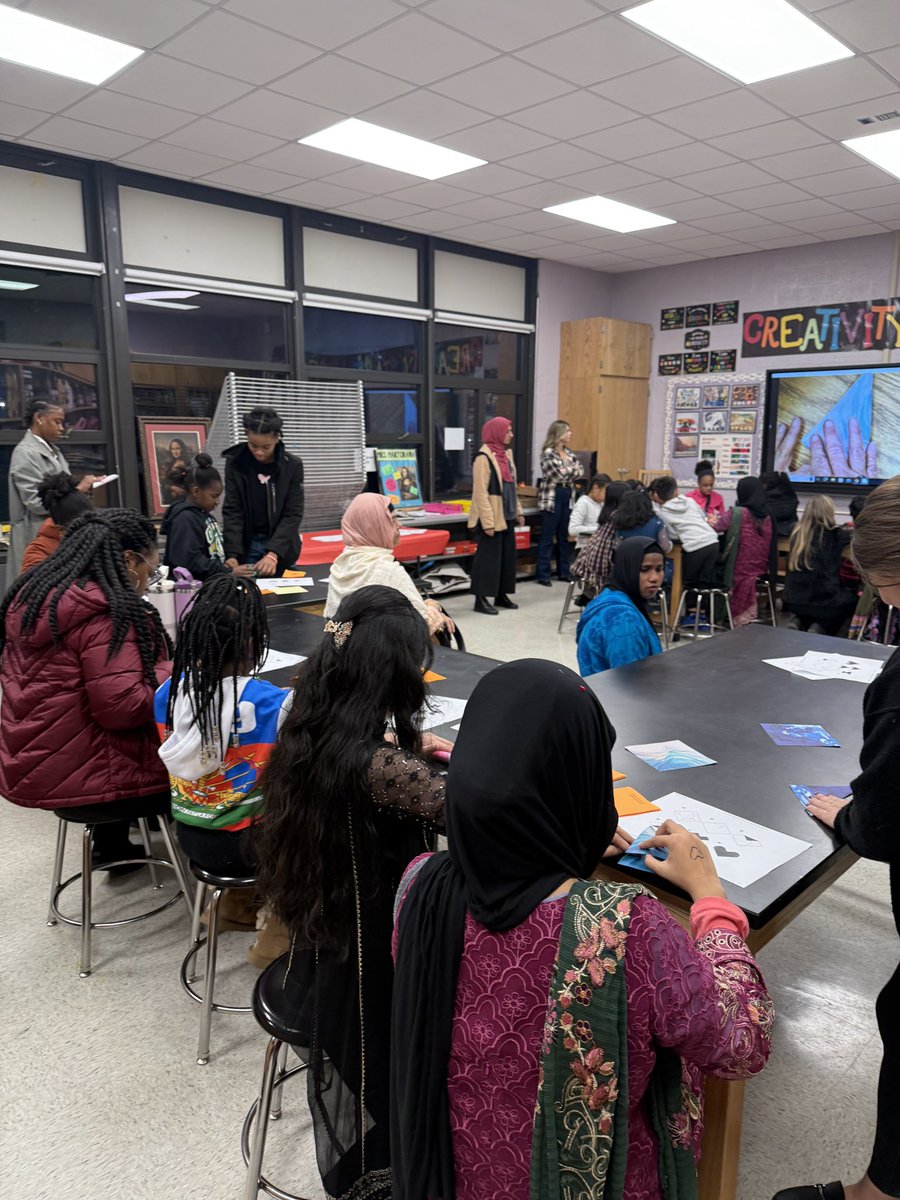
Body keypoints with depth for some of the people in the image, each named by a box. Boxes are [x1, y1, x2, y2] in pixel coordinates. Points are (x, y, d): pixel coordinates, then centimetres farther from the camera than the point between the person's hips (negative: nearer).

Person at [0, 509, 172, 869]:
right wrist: (170, 675, -9)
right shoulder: (106, 613, -22)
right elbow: (122, 707, -25)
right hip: (83, 775, -9)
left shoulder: (33, 596, 7)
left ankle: (111, 846, 37)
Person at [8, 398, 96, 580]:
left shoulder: (51, 450, 14)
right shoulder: (25, 453, -12)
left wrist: (82, 486, 4)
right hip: (39, 538, -9)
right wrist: (78, 489, -14)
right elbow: (36, 503, -18)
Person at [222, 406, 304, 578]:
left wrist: (273, 553, -25)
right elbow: (232, 511, -7)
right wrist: (232, 554, -21)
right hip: (246, 545, 1)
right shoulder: (235, 462, -7)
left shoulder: (292, 465, -9)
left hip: (281, 547, 0)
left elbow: (293, 514, -11)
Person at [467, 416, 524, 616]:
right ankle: (481, 599, 4)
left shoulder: (506, 453, 12)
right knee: (488, 556, -3)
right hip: (491, 517, -8)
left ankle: (501, 595, 22)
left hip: (506, 516, 8)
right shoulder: (484, 457, -15)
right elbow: (480, 492, -18)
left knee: (507, 555, 12)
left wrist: (518, 511, 16)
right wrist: (487, 522, -22)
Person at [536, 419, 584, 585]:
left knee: (564, 537, 11)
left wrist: (567, 475, -10)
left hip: (567, 496, 7)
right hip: (552, 497, -7)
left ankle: (563, 572, 19)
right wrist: (573, 468, 0)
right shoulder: (548, 453, -10)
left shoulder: (568, 452, 14)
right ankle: (543, 575, 1)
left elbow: (580, 471, 6)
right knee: (547, 537, -3)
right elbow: (561, 473, -18)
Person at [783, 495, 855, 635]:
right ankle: (820, 628, 4)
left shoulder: (798, 534, 3)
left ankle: (799, 622, 10)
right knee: (851, 597, 26)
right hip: (824, 602, -5)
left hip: (793, 600, 5)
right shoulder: (834, 535, -8)